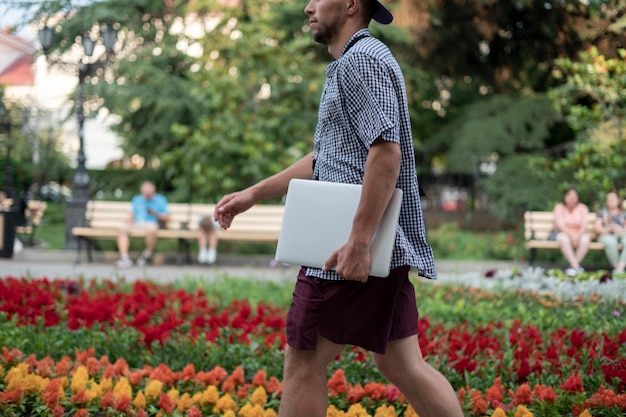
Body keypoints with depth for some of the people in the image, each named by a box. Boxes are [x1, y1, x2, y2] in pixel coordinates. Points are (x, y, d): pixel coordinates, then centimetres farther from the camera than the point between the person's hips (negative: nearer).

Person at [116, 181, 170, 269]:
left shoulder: (160, 200, 12)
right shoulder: (136, 200, 23)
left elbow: (166, 217, 5)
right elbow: (132, 215, 20)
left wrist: (155, 214, -12)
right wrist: (129, 223, -2)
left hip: (152, 223, -3)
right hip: (136, 223, 3)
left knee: (151, 229, -41)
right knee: (122, 229, -28)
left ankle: (148, 254, -18)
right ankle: (124, 258, -34)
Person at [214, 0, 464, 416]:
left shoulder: (361, 59, -11)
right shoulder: (350, 66, 21)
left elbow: (386, 150, -23)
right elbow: (325, 157, 27)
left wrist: (359, 240, -26)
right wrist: (254, 194, 26)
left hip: (350, 251, -10)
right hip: (385, 249, 10)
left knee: (304, 362, 1)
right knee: (401, 364, 10)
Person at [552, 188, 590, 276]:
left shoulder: (582, 208, -1)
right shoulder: (559, 208, -6)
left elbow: (584, 226, -10)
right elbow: (561, 226, -16)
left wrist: (577, 235, -30)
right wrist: (571, 235, -31)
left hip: (579, 234, 2)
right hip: (563, 233, -2)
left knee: (585, 239, -34)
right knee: (563, 239, -38)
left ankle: (573, 266, -29)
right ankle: (576, 267, -43)